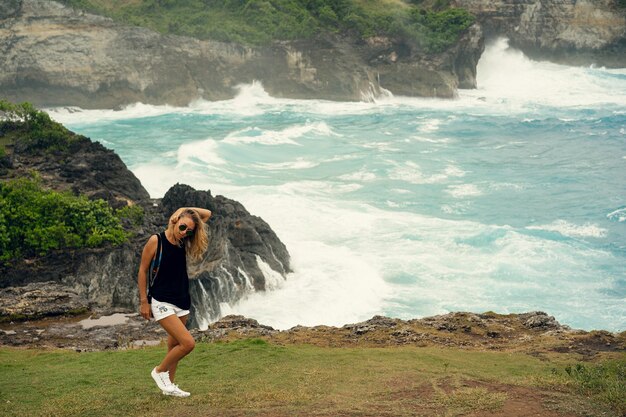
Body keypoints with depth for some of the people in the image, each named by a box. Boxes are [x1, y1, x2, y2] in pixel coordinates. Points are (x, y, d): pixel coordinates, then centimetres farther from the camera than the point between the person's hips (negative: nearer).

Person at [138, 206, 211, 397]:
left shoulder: (183, 241, 4)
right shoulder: (156, 240, -13)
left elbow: (207, 214, 9)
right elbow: (142, 270, -7)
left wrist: (186, 210, -5)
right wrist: (143, 301, -8)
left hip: (182, 302, 7)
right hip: (162, 303, -7)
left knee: (175, 345, 13)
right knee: (188, 343, -15)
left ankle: (169, 384, 28)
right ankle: (159, 371, 7)